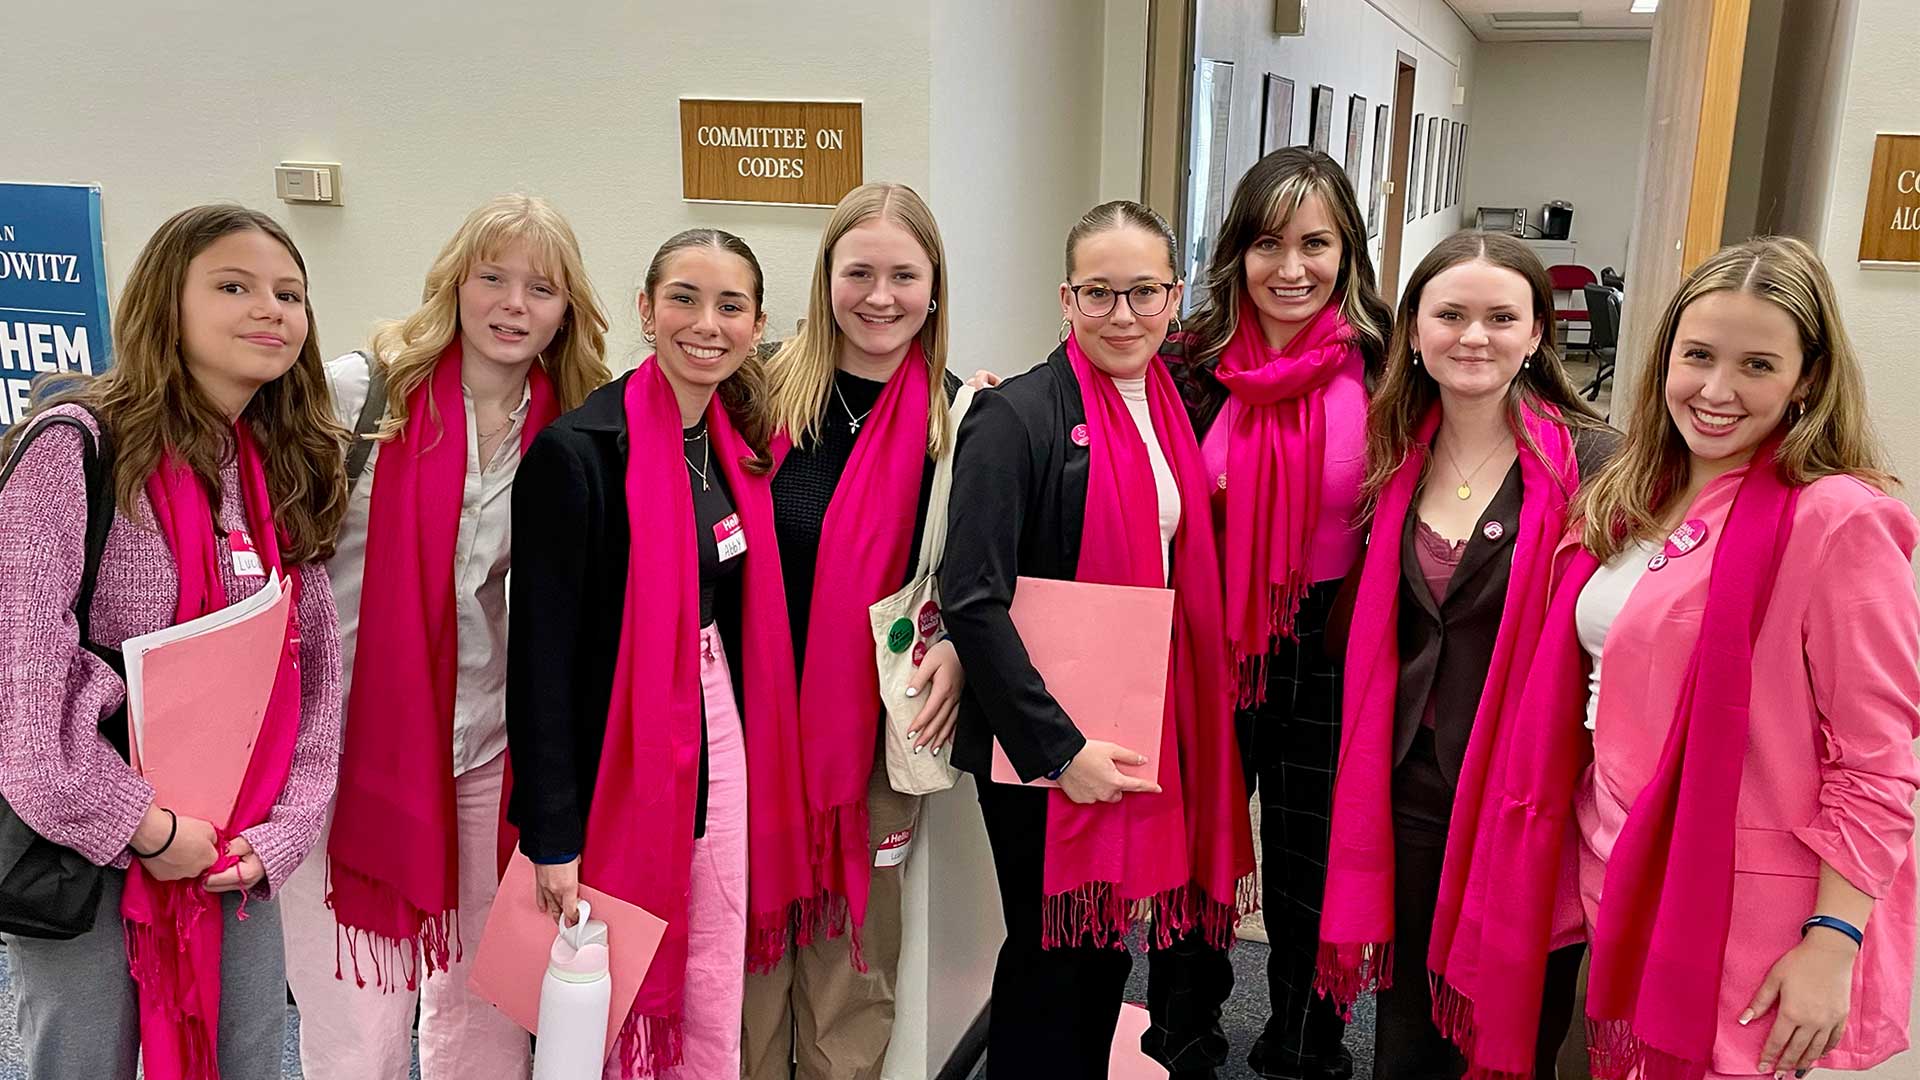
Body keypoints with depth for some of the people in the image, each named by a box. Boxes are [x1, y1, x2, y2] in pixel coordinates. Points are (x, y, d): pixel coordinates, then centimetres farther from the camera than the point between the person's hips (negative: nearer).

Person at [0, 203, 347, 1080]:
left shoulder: (288, 473, 7)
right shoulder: (76, 447, -12)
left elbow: (315, 675, 8)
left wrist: (279, 834, -2)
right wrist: (139, 829, -15)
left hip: (242, 864, 5)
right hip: (87, 857, -5)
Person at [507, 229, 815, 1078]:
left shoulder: (740, 446, 5)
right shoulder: (577, 451, -15)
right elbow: (541, 652, -16)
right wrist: (551, 836, -16)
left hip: (721, 747, 6)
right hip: (617, 761, -6)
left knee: (713, 1008, 15)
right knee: (612, 1009, 10)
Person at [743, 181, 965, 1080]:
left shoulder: (958, 418, -2)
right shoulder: (767, 392, -2)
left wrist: (956, 647, -13)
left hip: (880, 730, 0)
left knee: (854, 958, 14)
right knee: (750, 942, 13)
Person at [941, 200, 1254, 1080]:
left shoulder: (1171, 411, 7)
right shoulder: (1018, 416, -15)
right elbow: (972, 601, -20)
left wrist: (1183, 725, 7)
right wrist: (1060, 746, -21)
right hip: (1043, 746, -6)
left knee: (1114, 939, 19)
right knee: (1051, 952, 8)